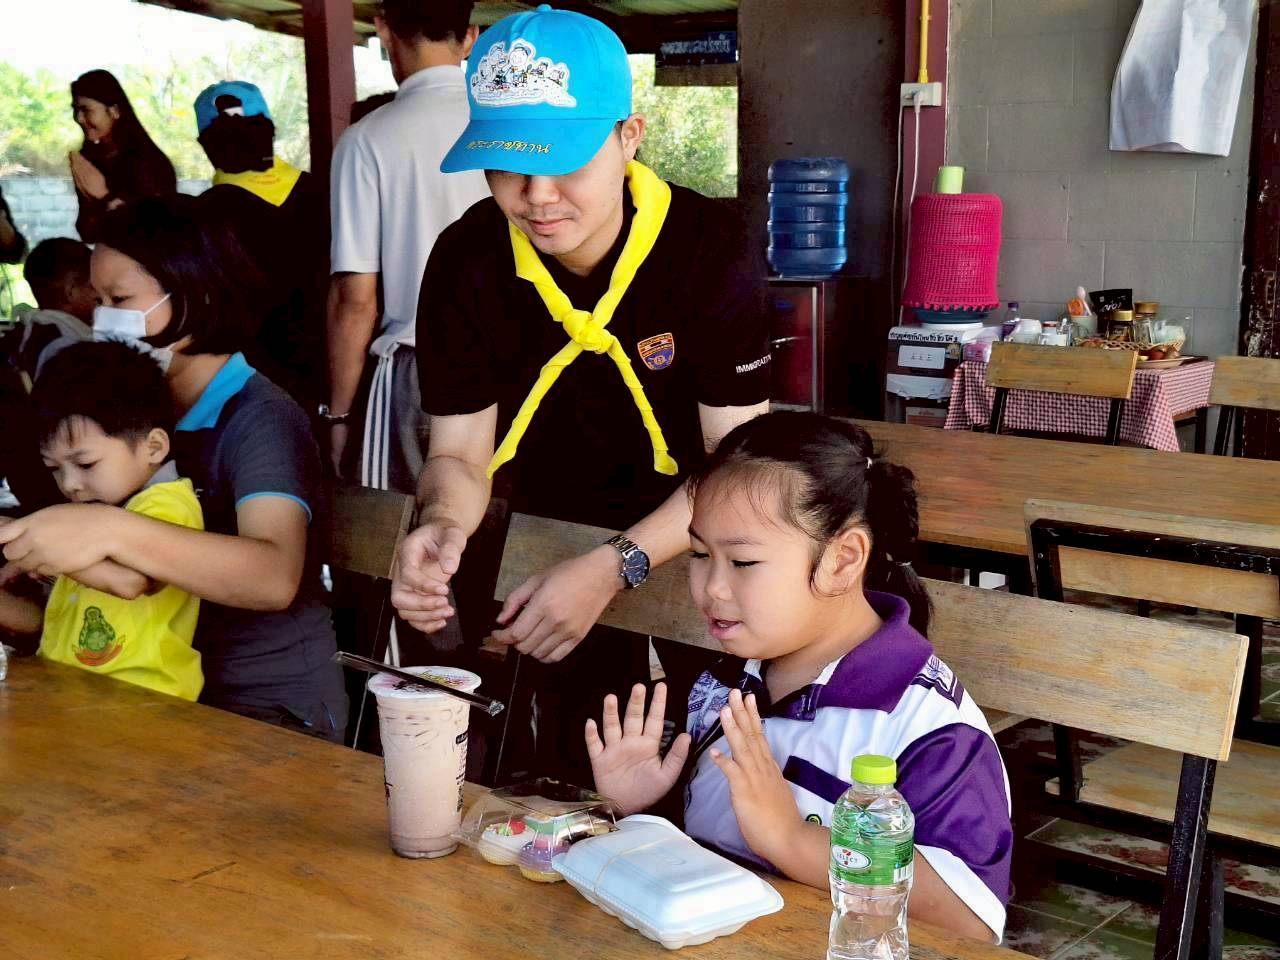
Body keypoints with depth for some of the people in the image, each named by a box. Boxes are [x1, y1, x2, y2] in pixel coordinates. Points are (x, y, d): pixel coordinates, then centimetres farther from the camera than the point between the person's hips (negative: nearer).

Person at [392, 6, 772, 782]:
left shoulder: (709, 249, -25)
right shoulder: (466, 262, -17)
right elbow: (460, 452, -12)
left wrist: (614, 568, -38)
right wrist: (442, 525, -36)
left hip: (691, 537, -2)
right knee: (575, 778, 17)